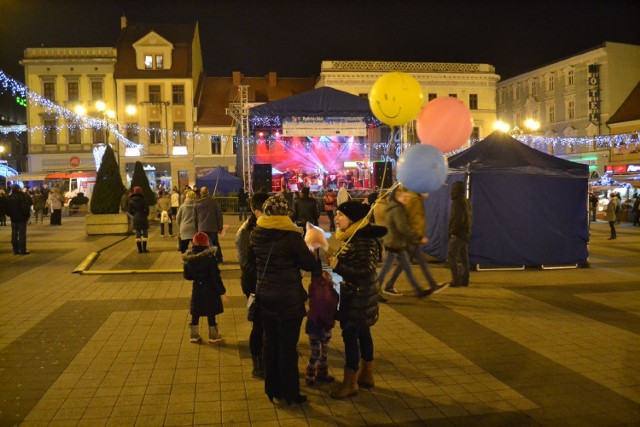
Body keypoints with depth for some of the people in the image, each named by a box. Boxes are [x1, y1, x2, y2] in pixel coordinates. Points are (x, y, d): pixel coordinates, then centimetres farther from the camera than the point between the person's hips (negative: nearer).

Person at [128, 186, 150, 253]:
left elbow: (130, 211, -1)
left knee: (138, 234, 8)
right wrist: (145, 215, 7)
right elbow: (147, 209, -11)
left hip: (136, 219, 3)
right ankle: (144, 249, 1)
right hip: (143, 219, -3)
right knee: (145, 234, 5)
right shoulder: (142, 200, -9)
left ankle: (140, 249, 8)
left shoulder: (131, 201, -1)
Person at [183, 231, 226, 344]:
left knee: (195, 313, 16)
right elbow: (215, 276, -17)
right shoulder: (210, 257, -19)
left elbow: (187, 275, 2)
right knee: (211, 314, 9)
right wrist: (221, 291, -8)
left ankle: (194, 335, 25)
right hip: (209, 289, -4)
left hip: (196, 288, 4)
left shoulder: (188, 259, -7)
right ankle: (213, 336, 20)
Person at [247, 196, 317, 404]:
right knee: (288, 345, 5)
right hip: (288, 298, -5)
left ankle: (272, 387, 28)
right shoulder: (290, 235, -19)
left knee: (270, 341, 16)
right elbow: (310, 264, -12)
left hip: (264, 295, 6)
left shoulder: (256, 234, -1)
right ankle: (290, 392, 15)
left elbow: (251, 260, 15)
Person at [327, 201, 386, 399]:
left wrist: (337, 266, -33)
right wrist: (334, 259, -1)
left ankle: (350, 382, 8)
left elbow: (363, 272, -26)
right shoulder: (351, 236, 7)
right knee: (362, 333, 18)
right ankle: (366, 375, 32)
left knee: (350, 335, -3)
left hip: (359, 295, -10)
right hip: (355, 293, 10)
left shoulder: (363, 241, -23)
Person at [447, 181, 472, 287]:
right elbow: (470, 218, 18)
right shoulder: (466, 201, 14)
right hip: (466, 233, 9)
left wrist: (452, 231, -13)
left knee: (451, 256, -6)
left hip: (458, 234, -9)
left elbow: (458, 219, -21)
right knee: (463, 257, 11)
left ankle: (456, 279, -9)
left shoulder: (457, 202, -16)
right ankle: (464, 280, 14)